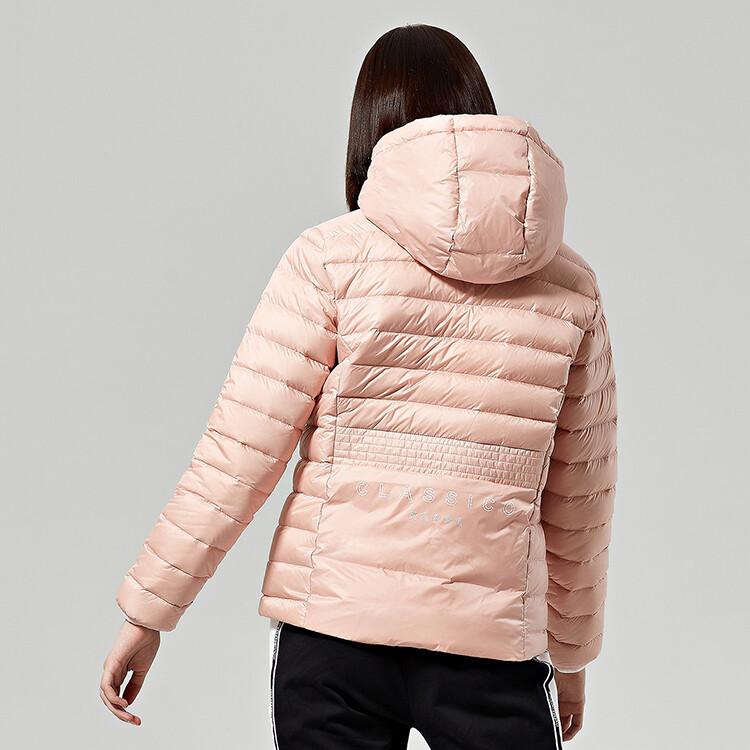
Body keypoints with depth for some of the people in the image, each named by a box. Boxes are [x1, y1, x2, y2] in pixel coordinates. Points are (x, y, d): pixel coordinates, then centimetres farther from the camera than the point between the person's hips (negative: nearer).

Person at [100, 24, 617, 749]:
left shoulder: (332, 256, -4)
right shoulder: (570, 286, 3)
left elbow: (240, 451, -7)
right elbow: (580, 500, 10)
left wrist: (148, 609, 2)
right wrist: (571, 654, 22)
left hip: (334, 621, 0)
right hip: (494, 640, 1)